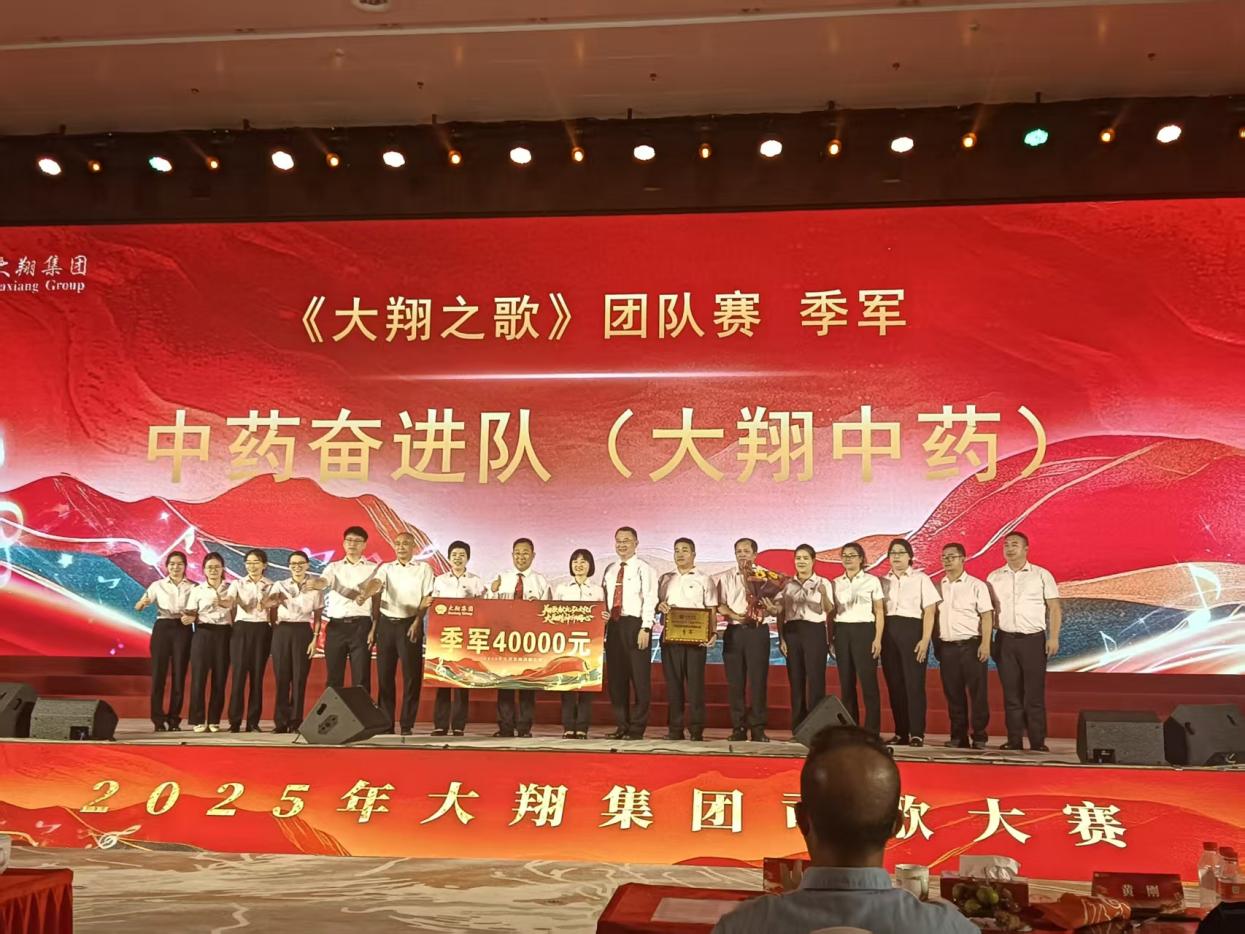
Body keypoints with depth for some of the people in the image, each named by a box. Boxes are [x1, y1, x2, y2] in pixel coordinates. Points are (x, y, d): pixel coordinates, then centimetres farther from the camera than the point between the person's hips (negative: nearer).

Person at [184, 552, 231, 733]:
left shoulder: (230, 589, 9)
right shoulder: (197, 590, 7)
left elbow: (235, 614, 8)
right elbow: (190, 614, 1)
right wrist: (188, 618, -20)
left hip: (223, 634, 1)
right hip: (202, 634, -1)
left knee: (220, 678, 1)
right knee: (198, 676, -5)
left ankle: (214, 720, 10)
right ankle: (198, 720, 3)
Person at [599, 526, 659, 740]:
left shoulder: (644, 569, -3)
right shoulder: (610, 570, 16)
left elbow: (650, 600, -10)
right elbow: (604, 600, 17)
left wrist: (645, 628, -19)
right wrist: (602, 625, 7)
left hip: (635, 625, -6)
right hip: (613, 626, 6)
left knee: (640, 679, -2)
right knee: (615, 678, 8)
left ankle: (637, 728, 5)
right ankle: (621, 726, 17)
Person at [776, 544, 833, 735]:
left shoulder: (823, 583, 2)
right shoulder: (788, 585, 12)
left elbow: (829, 610, -9)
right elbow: (781, 613, 10)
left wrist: (824, 594, -26)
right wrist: (781, 638, 2)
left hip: (814, 631, -3)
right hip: (792, 631, 3)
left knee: (815, 679, -6)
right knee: (795, 679, 5)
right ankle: (797, 728, 11)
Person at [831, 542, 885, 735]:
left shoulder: (872, 581, 3)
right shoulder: (836, 583, 12)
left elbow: (879, 612, 1)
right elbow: (832, 611, 13)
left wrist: (878, 639, -7)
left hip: (864, 630, -3)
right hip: (842, 632, 3)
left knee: (868, 682, -6)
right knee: (846, 683, 4)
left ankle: (872, 731, -2)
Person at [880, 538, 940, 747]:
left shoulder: (921, 579, 5)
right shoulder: (883, 581, 14)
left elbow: (929, 611, -1)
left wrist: (925, 640, -11)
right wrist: (877, 639, -1)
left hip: (912, 630, -3)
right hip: (888, 632, 4)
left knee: (914, 683, -7)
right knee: (894, 684, 4)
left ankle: (917, 733, -2)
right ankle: (900, 733, 10)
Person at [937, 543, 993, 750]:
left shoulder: (976, 585, 1)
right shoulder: (938, 587, 12)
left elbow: (987, 616, -4)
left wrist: (985, 644, -13)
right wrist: (936, 646, 8)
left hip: (972, 645, -3)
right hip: (947, 646, 4)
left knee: (977, 692, -2)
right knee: (953, 694, 5)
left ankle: (979, 736, 5)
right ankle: (958, 736, 13)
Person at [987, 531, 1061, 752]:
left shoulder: (1041, 575, 3)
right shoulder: (994, 577, 9)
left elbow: (1054, 608, 2)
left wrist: (1053, 638, -7)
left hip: (1033, 639, -2)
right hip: (1005, 640, 2)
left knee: (1034, 694, -2)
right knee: (1011, 694, 5)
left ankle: (1038, 742, 3)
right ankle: (1014, 741, 10)